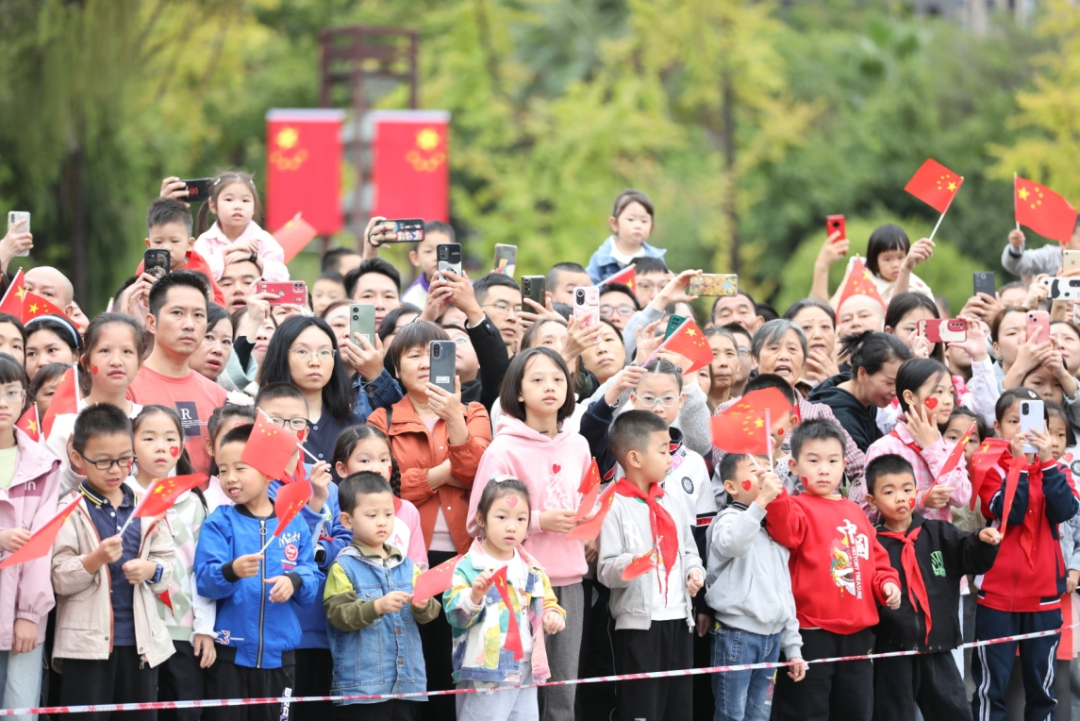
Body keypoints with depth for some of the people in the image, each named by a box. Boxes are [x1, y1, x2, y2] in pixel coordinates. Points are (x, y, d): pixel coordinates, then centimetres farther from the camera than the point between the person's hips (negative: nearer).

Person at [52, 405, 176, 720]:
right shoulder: (71, 510, -4)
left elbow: (168, 561, 11)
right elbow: (59, 579, -9)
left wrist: (151, 570, -11)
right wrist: (93, 560, -25)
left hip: (140, 636, 4)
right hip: (88, 639, -4)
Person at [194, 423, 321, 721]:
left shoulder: (293, 522, 4)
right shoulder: (220, 522, -3)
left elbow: (313, 576, 2)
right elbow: (204, 580, -14)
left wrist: (295, 581, -20)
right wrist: (231, 572, -35)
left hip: (279, 651, 2)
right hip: (230, 650, -2)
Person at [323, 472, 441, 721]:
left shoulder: (407, 566, 11)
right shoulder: (344, 568, -4)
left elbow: (430, 613, 6)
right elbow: (339, 614, -15)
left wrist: (423, 605, -17)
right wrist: (377, 606, -27)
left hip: (405, 681, 5)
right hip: (360, 682, -5)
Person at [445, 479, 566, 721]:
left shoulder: (532, 569, 11)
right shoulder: (468, 567, -9)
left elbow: (549, 603, 20)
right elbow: (455, 615, -17)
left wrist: (554, 617, -2)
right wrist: (474, 596, -36)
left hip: (525, 672, 6)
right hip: (484, 672, -6)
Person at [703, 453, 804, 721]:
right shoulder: (730, 518, -6)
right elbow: (732, 543, -33)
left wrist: (793, 647, 19)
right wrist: (761, 501, -34)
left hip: (772, 637, 7)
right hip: (736, 635, -7)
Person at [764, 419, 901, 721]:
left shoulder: (855, 513, 14)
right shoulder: (797, 507, -6)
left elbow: (875, 558, 21)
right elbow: (787, 532, -29)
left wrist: (887, 582, 3)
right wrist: (775, 498, -46)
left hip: (857, 631, 6)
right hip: (812, 631, -6)